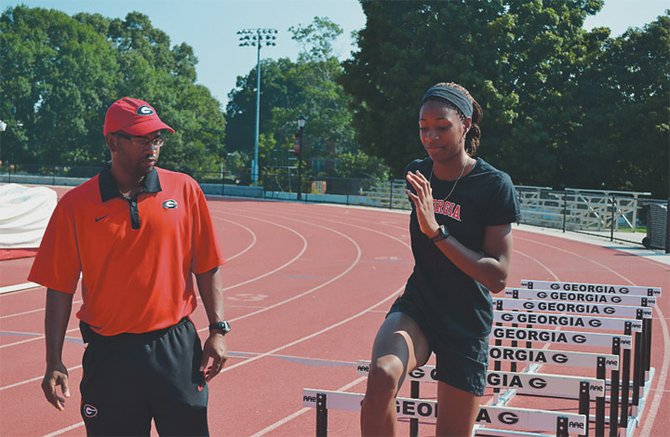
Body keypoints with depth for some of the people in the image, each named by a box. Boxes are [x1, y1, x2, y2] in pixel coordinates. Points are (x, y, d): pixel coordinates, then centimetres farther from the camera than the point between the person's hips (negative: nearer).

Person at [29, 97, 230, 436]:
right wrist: (54, 363, -3)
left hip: (177, 348, 1)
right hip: (109, 356, -1)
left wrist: (218, 330, -1)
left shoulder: (185, 190, 2)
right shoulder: (76, 204, -1)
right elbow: (60, 288, 0)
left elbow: (207, 268, 7)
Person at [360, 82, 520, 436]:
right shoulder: (417, 174, 2)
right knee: (382, 375, -31)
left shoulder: (495, 185, -13)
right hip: (415, 308, 3)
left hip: (466, 327, -2)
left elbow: (497, 278, -19)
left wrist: (436, 231, -26)